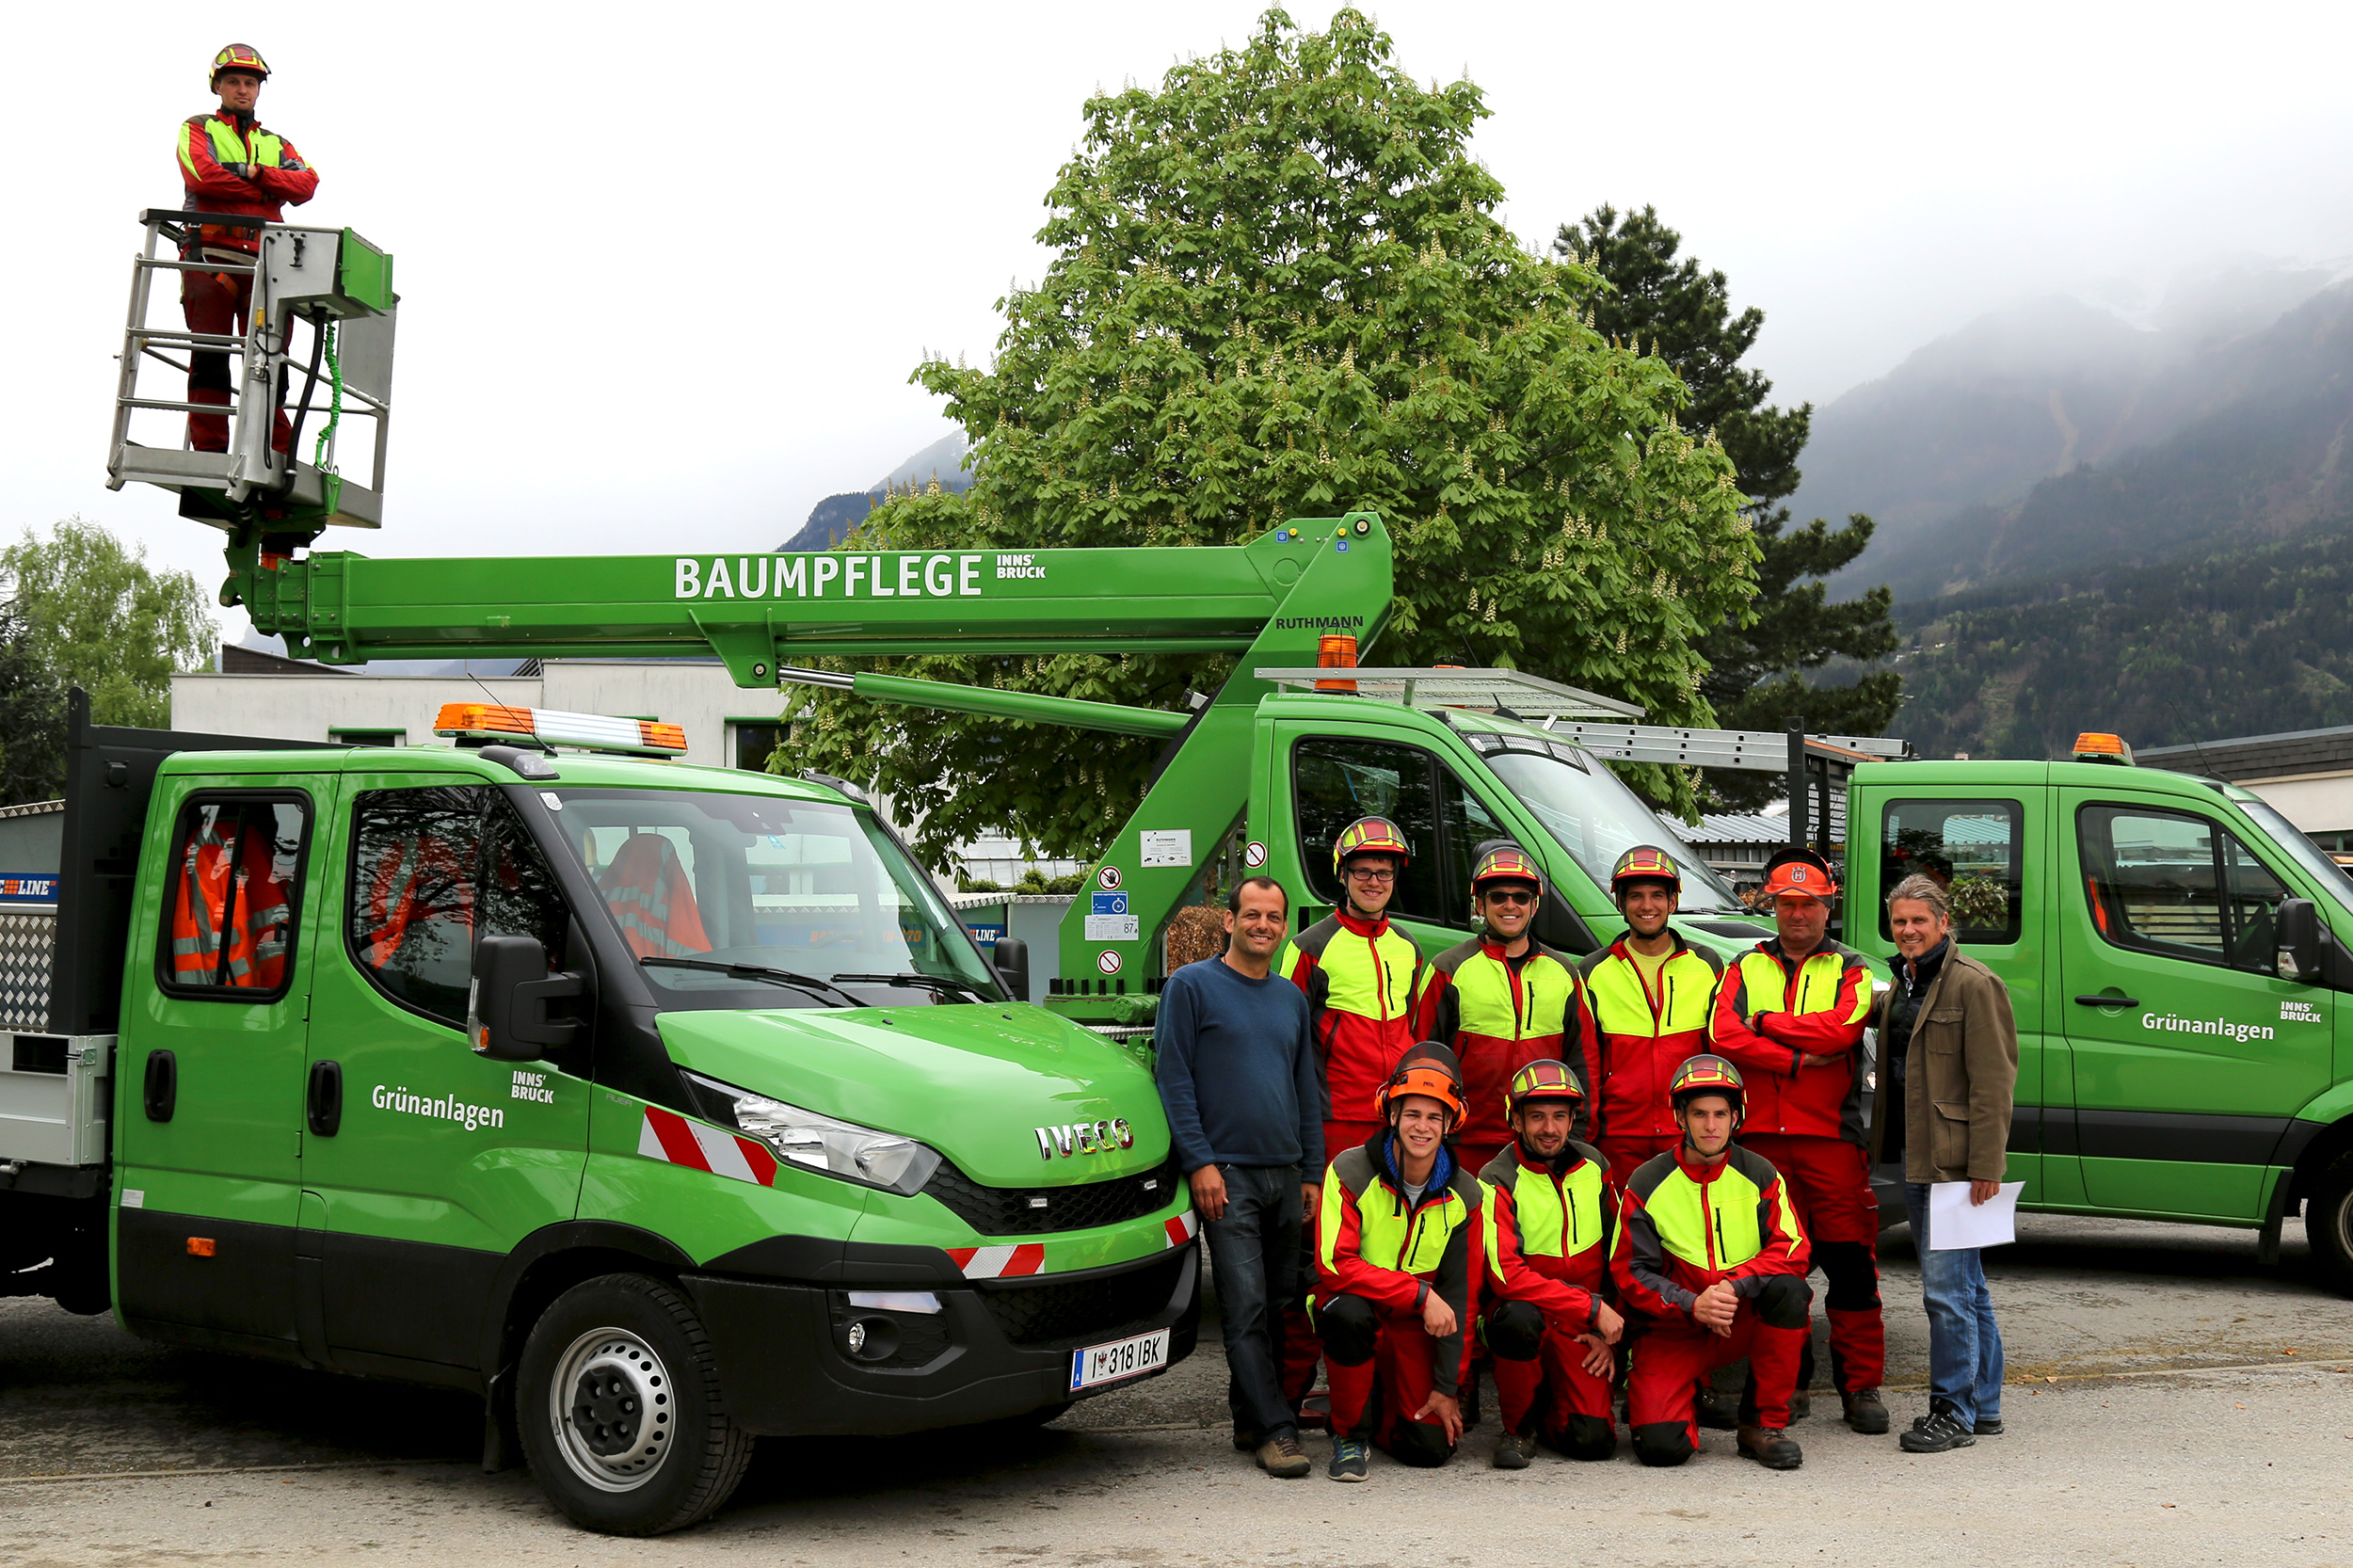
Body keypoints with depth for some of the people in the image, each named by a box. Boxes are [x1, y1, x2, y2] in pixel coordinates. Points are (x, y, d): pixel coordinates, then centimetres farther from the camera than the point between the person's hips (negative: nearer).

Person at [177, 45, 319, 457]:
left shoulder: (275, 143, 25)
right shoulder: (197, 129, 16)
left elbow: (307, 183, 5)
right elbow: (201, 174, -6)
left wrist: (256, 173, -8)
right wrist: (265, 190, -1)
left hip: (264, 261, 3)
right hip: (211, 253, -3)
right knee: (211, 356, -8)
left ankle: (276, 451, -5)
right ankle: (210, 451, -10)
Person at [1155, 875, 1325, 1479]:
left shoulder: (1291, 998, 17)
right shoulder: (1191, 986, 0)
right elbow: (1174, 1080, -4)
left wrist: (1313, 1170, 14)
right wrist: (1199, 1162, -12)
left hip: (1285, 1177, 6)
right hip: (1227, 1175, -6)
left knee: (1282, 1303, 7)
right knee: (1247, 1307, -9)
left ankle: (1250, 1416, 18)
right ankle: (1274, 1429, -9)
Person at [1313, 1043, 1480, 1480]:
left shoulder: (1464, 1194, -5)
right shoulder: (1350, 1171, -17)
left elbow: (1459, 1296, 0)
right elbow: (1333, 1265, -24)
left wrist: (1448, 1386, -3)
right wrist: (1421, 1294, -30)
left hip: (1415, 1328, 3)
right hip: (1358, 1304, -3)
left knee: (1433, 1448, -12)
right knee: (1348, 1311, -39)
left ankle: (1381, 1406, 23)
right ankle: (1350, 1432, -14)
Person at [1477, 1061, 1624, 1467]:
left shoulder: (1594, 1167, 4)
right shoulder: (1498, 1181, -12)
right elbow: (1506, 1275, -22)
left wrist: (1610, 1332, 2)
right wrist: (1592, 1308, -23)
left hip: (1582, 1328, 3)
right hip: (1522, 1309, -3)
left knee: (1593, 1441, -18)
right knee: (1520, 1318, -40)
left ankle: (1547, 1414, 19)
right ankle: (1519, 1425, -12)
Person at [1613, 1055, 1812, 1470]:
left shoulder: (1759, 1175, -1)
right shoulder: (1647, 1185, -5)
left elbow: (1792, 1249, -9)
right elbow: (1631, 1272, -6)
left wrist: (1734, 1286, -25)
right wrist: (1692, 1305, -23)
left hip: (1745, 1321, 2)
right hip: (1675, 1328, -2)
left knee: (1789, 1289, -32)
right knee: (1661, 1445, -23)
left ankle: (1765, 1424, -15)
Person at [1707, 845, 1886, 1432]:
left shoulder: (1850, 971, 10)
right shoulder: (1745, 969, 15)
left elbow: (1840, 1029, -11)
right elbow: (1723, 1036, -2)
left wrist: (1765, 1023, -5)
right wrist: (1799, 1059, -10)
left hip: (1832, 1135, -1)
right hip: (1762, 1135, 2)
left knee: (1850, 1261, -3)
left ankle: (1861, 1385, 4)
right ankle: (1788, 1383, 14)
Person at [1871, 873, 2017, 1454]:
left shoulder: (1974, 984, -10)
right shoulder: (1902, 985, 17)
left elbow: (1993, 1080, -15)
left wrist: (1986, 1166, -19)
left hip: (1955, 1162, -9)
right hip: (1915, 1159, 9)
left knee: (1946, 1287, -8)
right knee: (1966, 1286, 15)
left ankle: (1953, 1411, 0)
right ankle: (1983, 1406, 23)